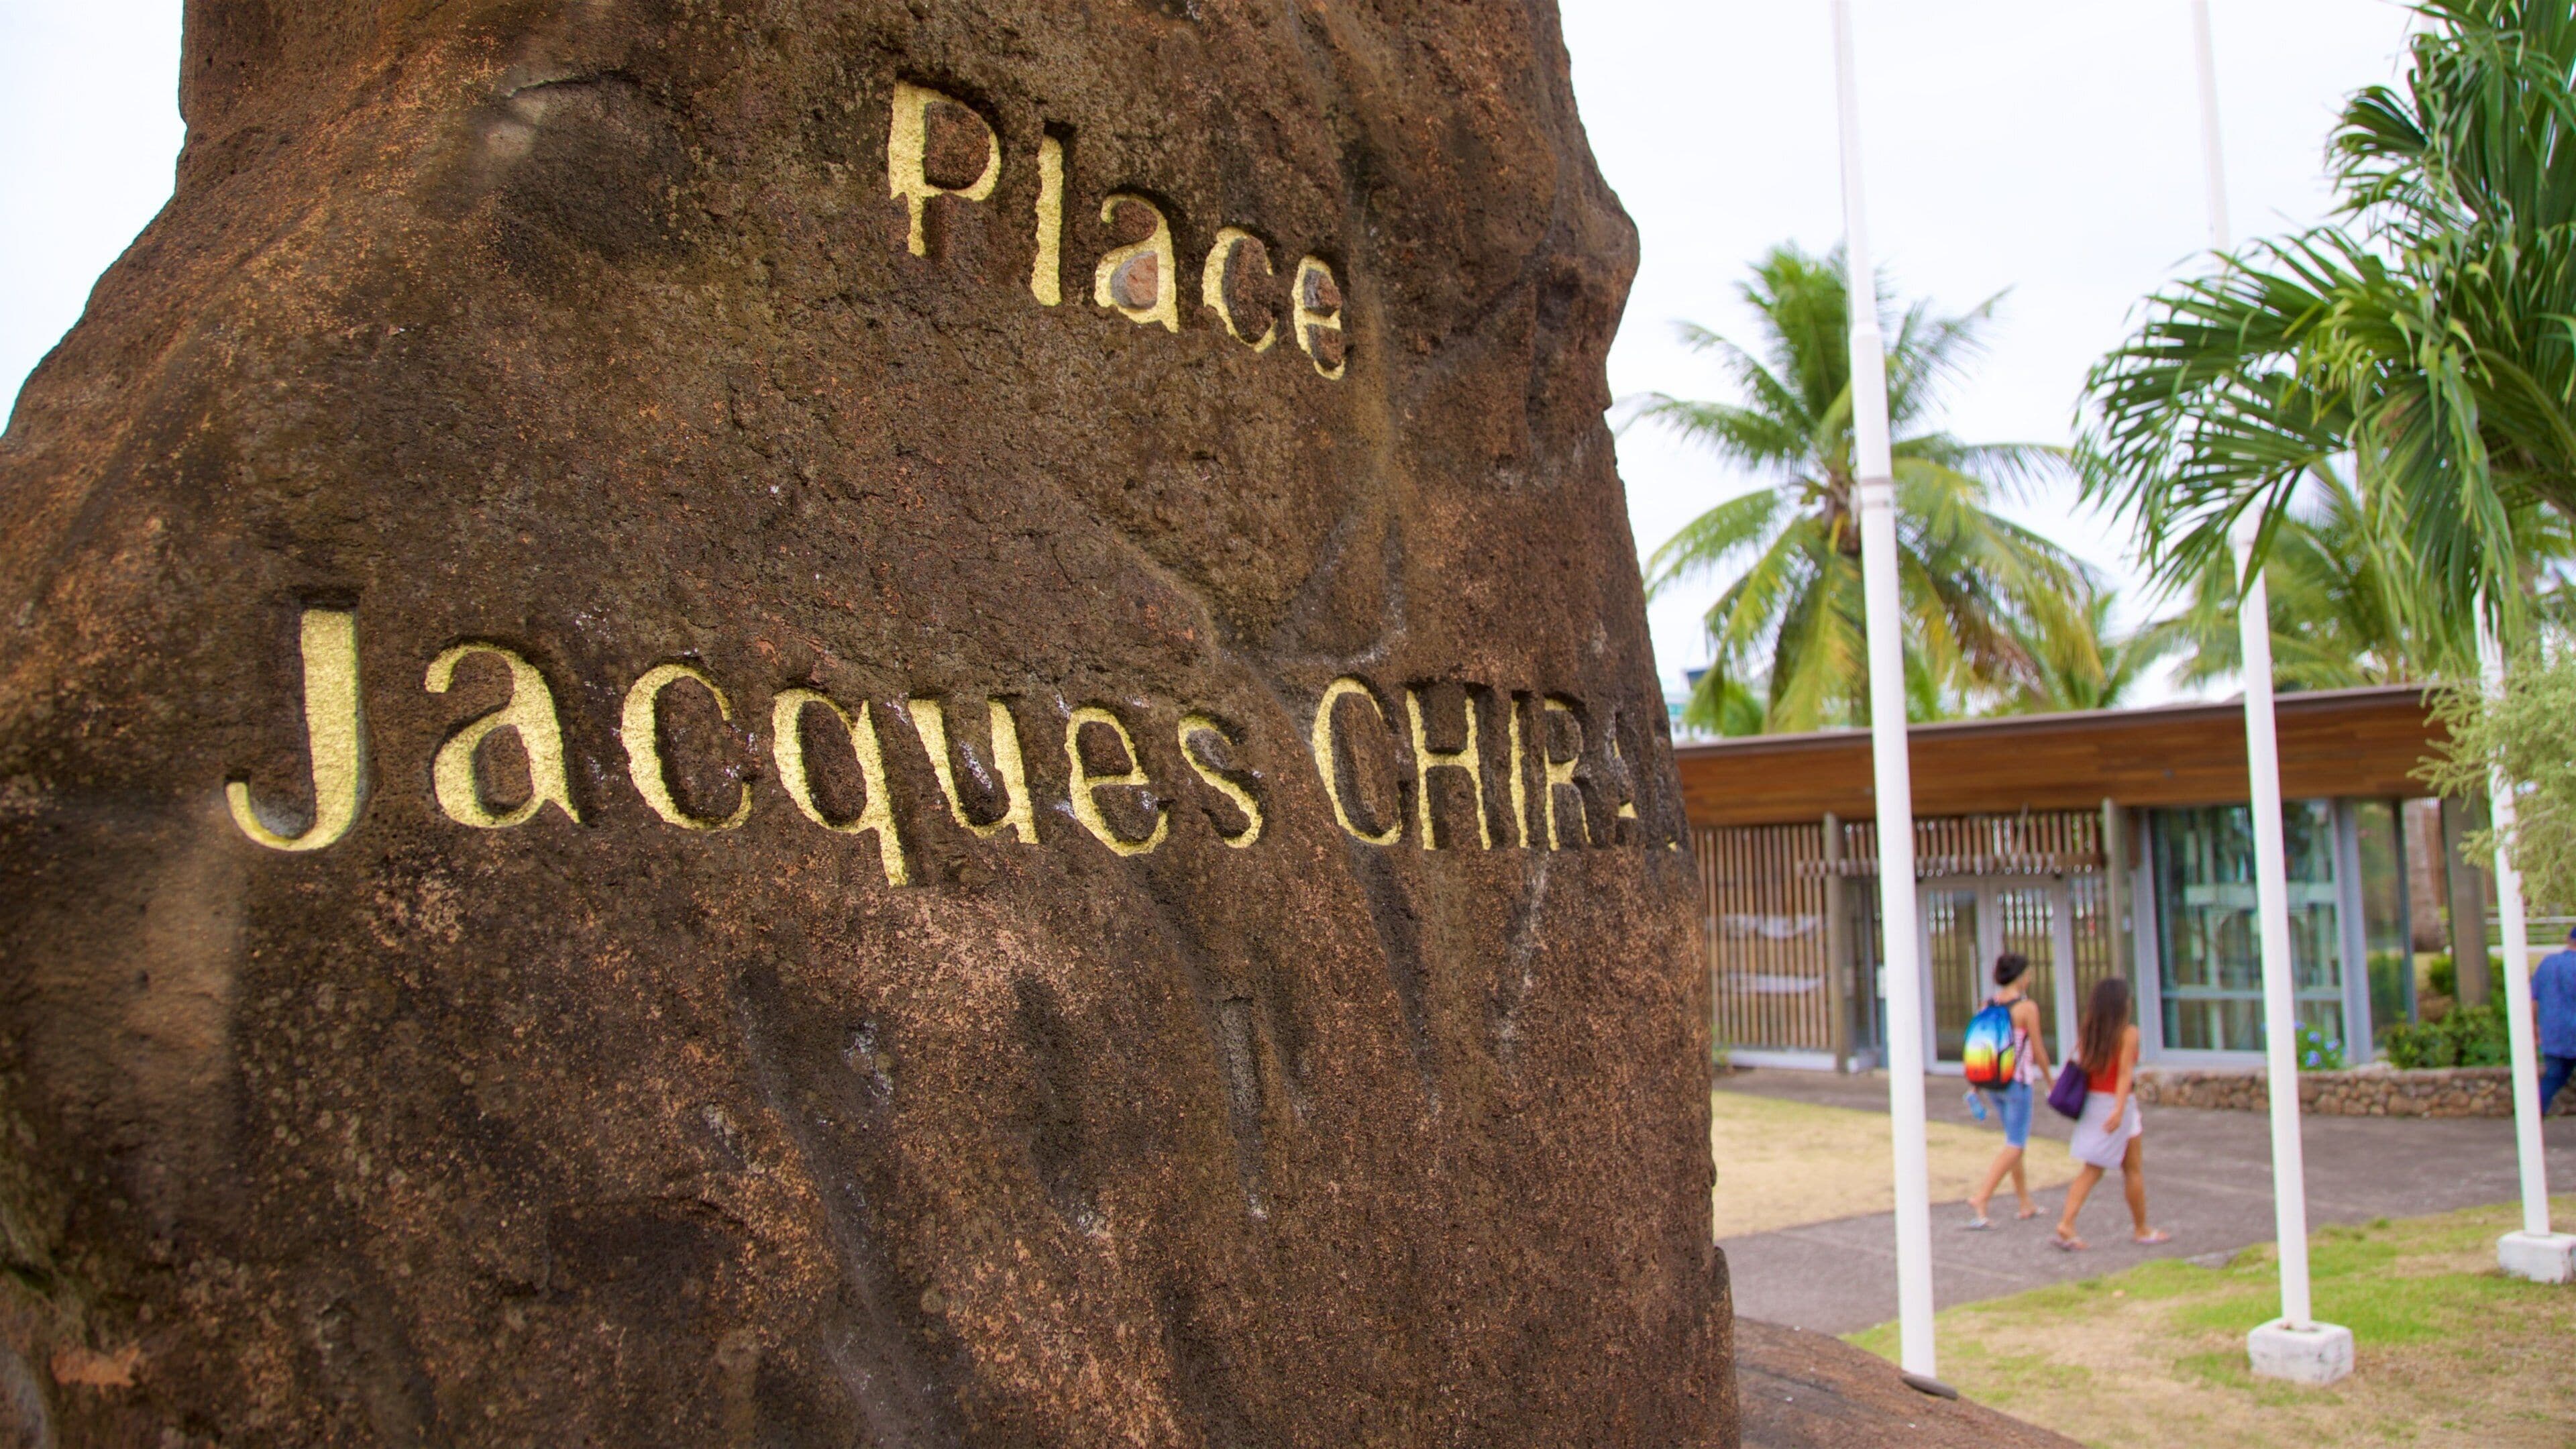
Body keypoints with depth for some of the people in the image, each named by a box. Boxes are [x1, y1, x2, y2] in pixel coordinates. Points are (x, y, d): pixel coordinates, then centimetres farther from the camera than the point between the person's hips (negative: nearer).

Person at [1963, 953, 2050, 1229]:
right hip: (2016, 1081, -7)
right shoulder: (2027, 1007, -13)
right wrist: (2049, 1080, 6)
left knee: (2015, 1140, 20)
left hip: (1991, 1081, 7)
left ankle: (2026, 1203, 27)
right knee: (2015, 1145, -2)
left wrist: (1979, 1086, 15)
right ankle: (1980, 1198, -16)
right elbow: (2038, 1050, -9)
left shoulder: (1988, 1005, 4)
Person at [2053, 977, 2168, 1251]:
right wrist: (2120, 1109, -28)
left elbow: (2082, 1068, 6)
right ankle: (2142, 1230, 25)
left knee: (2091, 1171, 8)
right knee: (2133, 1170, 12)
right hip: (2118, 1103, -5)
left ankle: (2066, 1224, -7)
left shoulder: (2086, 1031, 4)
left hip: (2092, 1102, 5)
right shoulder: (2128, 1033, -12)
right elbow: (2125, 1073, -20)